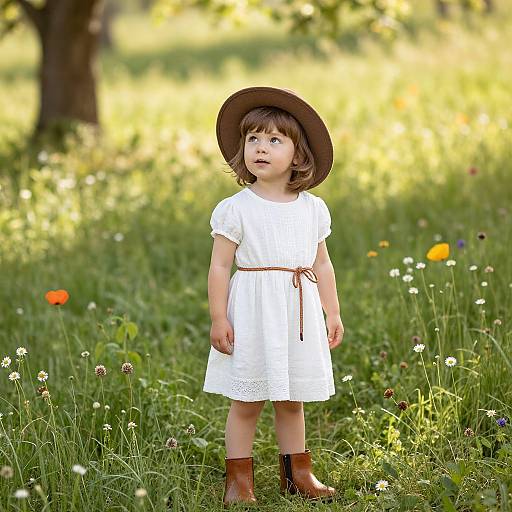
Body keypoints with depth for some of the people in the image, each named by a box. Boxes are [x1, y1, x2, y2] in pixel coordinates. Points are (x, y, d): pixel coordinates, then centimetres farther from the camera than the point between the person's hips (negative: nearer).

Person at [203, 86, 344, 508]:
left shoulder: (313, 209, 6)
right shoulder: (235, 209, -6)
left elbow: (322, 265, 13)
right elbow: (219, 266, -6)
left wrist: (333, 313, 11)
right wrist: (218, 318, -9)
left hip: (299, 314, 4)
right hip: (252, 313, -3)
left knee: (292, 400, 13)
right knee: (246, 402, 1)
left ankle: (297, 473, 25)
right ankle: (239, 480, 10)